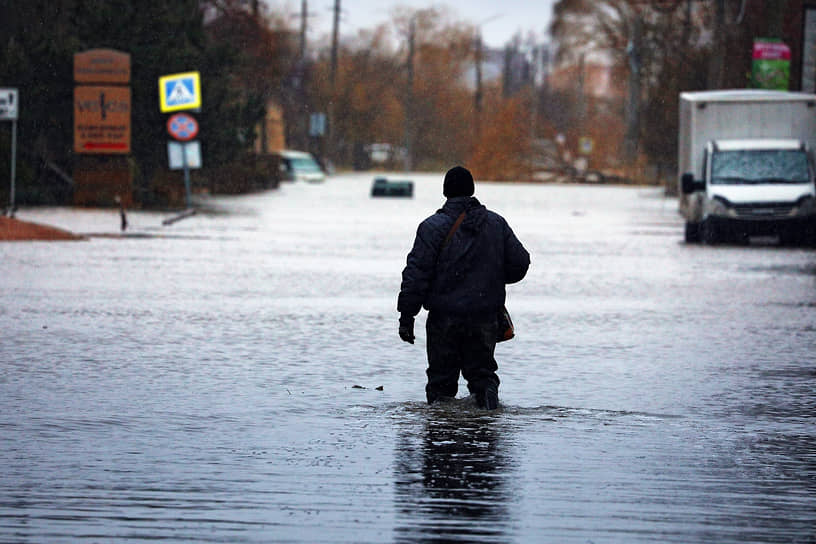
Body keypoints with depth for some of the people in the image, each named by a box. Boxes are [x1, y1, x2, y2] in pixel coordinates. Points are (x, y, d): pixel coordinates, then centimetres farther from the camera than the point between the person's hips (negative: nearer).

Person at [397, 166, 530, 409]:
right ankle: (487, 390, -14)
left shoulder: (433, 227, -7)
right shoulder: (496, 223, 6)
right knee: (481, 369, 13)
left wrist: (406, 315, -6)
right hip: (485, 316, 3)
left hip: (445, 317, -3)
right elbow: (520, 262, 10)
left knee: (441, 374, 6)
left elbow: (416, 273, -10)